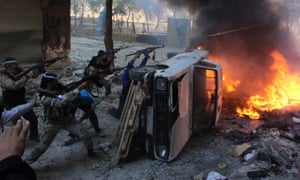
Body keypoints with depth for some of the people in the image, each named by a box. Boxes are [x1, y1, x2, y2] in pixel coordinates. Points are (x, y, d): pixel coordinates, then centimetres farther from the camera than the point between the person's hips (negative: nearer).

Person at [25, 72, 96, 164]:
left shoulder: (59, 88, -11)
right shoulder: (44, 98, -29)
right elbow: (61, 101, -43)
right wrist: (79, 88, -46)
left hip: (68, 119, 4)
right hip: (54, 123, -4)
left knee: (85, 136, -4)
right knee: (43, 146, 0)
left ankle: (90, 152, 23)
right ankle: (28, 161, 24)